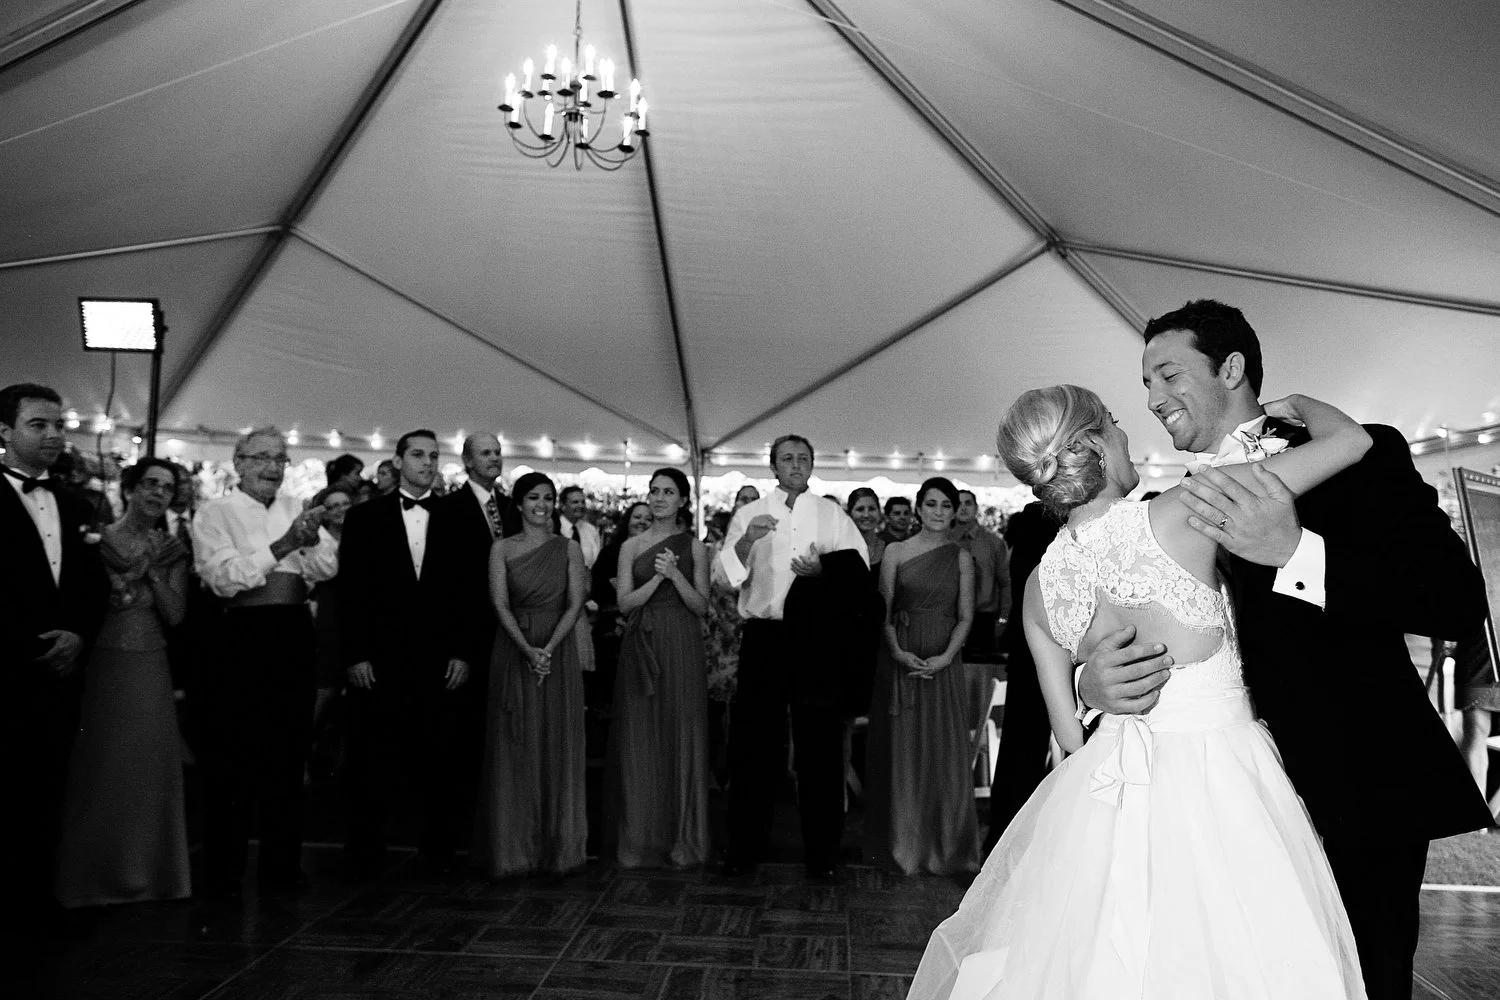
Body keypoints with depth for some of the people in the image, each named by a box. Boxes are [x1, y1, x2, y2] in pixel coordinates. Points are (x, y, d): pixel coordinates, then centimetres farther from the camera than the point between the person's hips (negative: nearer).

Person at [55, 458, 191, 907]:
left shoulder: (172, 551, 8)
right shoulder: (99, 539, -2)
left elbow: (175, 615, 1)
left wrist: (151, 572, -9)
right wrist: (132, 571, -12)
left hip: (150, 671, 3)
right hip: (103, 666, -3)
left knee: (150, 769, 7)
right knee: (100, 769, 2)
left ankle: (148, 872, 20)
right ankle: (96, 874, 16)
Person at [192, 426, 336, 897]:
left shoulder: (297, 509, 11)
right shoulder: (214, 513, -1)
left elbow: (327, 568, 1)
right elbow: (224, 578, -14)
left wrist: (310, 541, -19)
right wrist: (282, 545, -21)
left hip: (294, 636, 5)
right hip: (240, 637, -4)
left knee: (289, 752, 12)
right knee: (231, 756, 2)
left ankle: (281, 863, 26)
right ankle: (222, 872, 16)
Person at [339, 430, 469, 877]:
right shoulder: (365, 517, 5)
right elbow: (351, 590, 1)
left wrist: (462, 652, 0)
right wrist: (355, 655, -6)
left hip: (440, 660, 1)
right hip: (379, 658, -1)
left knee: (439, 760, 5)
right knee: (373, 761, 5)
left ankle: (440, 852, 17)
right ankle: (364, 855, 19)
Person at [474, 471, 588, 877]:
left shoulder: (569, 549, 5)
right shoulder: (502, 549, 3)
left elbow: (575, 604, -3)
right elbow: (500, 605, -6)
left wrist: (549, 648, -17)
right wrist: (528, 650, -18)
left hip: (559, 652, 0)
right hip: (513, 652, 0)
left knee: (557, 746, 4)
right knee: (513, 747, 3)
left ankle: (558, 846, 15)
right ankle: (512, 847, 14)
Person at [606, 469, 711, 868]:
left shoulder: (694, 547, 5)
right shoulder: (631, 547, 7)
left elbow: (701, 605, 0)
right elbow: (625, 602, 0)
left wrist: (675, 575, -14)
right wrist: (658, 577, -13)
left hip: (681, 648, -1)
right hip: (641, 648, 1)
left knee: (681, 738, 1)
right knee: (639, 739, 3)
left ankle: (682, 839, 13)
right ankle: (640, 838, 15)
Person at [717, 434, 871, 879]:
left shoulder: (832, 514, 12)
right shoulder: (749, 514, 11)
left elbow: (860, 569, 6)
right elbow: (727, 576, 2)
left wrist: (826, 570, -13)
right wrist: (746, 541, -16)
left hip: (817, 638, 0)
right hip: (764, 638, 0)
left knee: (820, 746, 4)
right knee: (754, 743, 3)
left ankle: (822, 853, 15)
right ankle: (745, 848, 15)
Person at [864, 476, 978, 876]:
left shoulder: (961, 558, 5)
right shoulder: (895, 551, 4)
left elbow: (965, 616, 3)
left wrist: (946, 656, -11)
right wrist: (897, 652, -12)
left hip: (944, 662, 0)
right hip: (900, 660, 0)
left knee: (945, 751, 3)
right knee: (900, 749, 5)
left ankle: (945, 847, 16)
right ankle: (902, 842, 18)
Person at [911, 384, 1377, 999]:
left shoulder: (1040, 585, -4)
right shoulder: (1178, 516, -18)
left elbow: (1070, 734, 4)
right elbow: (1351, 440, -9)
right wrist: (1299, 405, 10)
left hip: (1107, 794, 5)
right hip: (1218, 783, -5)